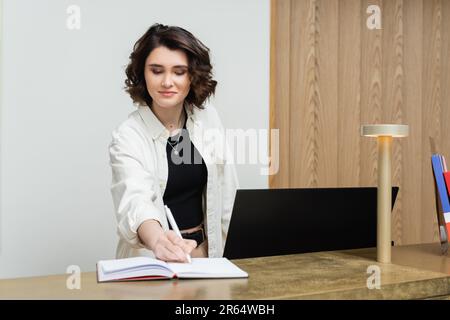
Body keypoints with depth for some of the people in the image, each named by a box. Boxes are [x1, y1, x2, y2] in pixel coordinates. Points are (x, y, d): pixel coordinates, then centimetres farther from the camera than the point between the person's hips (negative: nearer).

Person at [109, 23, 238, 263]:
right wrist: (158, 240, -49)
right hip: (151, 257, -3)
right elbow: (135, 199, -29)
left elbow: (226, 192, 7)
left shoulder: (208, 118, 1)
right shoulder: (127, 136, -12)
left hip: (206, 250, 3)